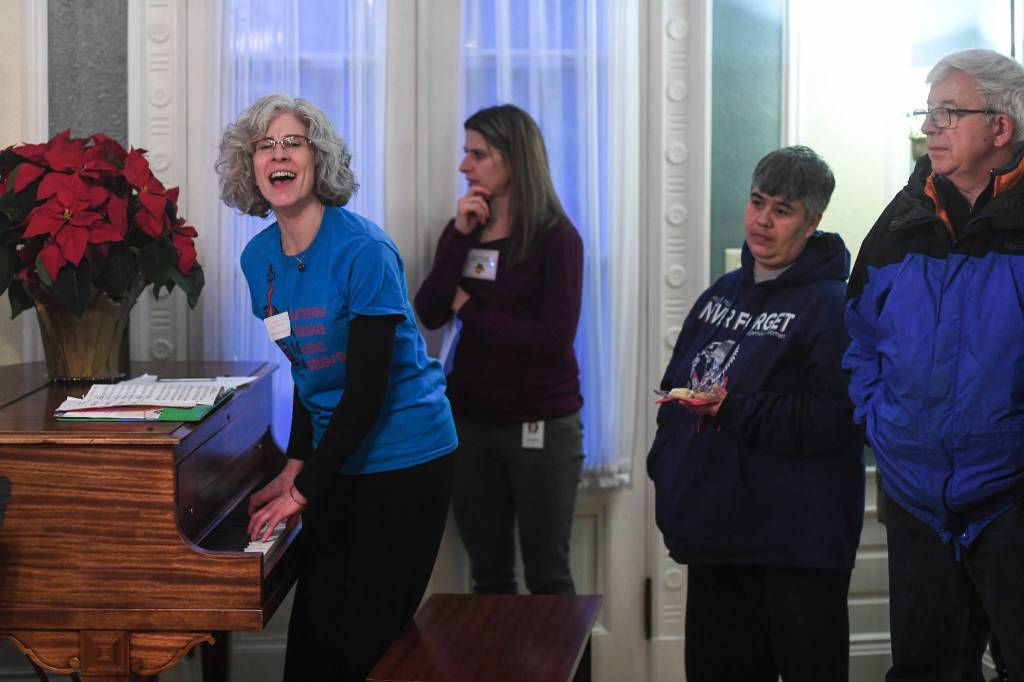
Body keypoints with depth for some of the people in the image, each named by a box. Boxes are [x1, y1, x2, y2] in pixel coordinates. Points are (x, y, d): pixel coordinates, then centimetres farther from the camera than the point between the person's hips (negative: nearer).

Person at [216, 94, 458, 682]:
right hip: (337, 458, 6)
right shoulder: (260, 258, 4)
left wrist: (303, 490, -16)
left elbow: (367, 388, -19)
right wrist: (294, 469, 9)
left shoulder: (363, 251, -18)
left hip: (404, 459, -6)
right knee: (314, 630, 6)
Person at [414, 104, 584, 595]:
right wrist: (460, 236, -12)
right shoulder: (464, 230, 7)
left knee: (547, 576, 4)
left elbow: (554, 339, -18)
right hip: (471, 421, 5)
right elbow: (429, 315, -4)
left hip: (542, 426, -5)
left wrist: (469, 308, -9)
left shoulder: (556, 238, -9)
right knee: (488, 574, 12)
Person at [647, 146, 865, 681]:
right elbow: (675, 387, 22)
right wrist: (666, 468, 9)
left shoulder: (830, 305, -10)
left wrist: (737, 410, -25)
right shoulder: (721, 294, 15)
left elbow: (833, 417, -21)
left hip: (794, 544, -8)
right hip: (711, 533, 8)